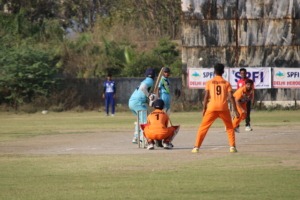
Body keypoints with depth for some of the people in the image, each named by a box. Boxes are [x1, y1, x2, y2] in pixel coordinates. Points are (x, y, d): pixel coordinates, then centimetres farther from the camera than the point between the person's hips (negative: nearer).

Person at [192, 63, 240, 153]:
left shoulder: (209, 82, 8)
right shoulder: (226, 83, 8)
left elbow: (206, 96, 1)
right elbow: (231, 97, 0)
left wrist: (204, 109, 6)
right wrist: (235, 110, 0)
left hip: (212, 108, -1)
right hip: (223, 108, 1)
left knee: (203, 127, 8)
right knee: (230, 127, 18)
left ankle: (196, 147, 0)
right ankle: (232, 147, 7)